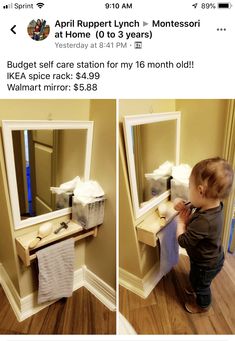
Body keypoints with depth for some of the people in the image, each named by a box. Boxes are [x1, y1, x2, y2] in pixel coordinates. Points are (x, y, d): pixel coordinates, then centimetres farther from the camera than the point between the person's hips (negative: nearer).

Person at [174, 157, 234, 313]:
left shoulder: (204, 221, -46)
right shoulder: (213, 205, -19)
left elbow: (183, 241, -32)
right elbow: (193, 211, 2)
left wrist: (181, 222, -20)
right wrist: (183, 207, -17)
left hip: (206, 265, -7)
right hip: (209, 258, 7)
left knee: (200, 284, 24)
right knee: (195, 279, 34)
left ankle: (203, 305, 52)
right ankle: (196, 290, 63)